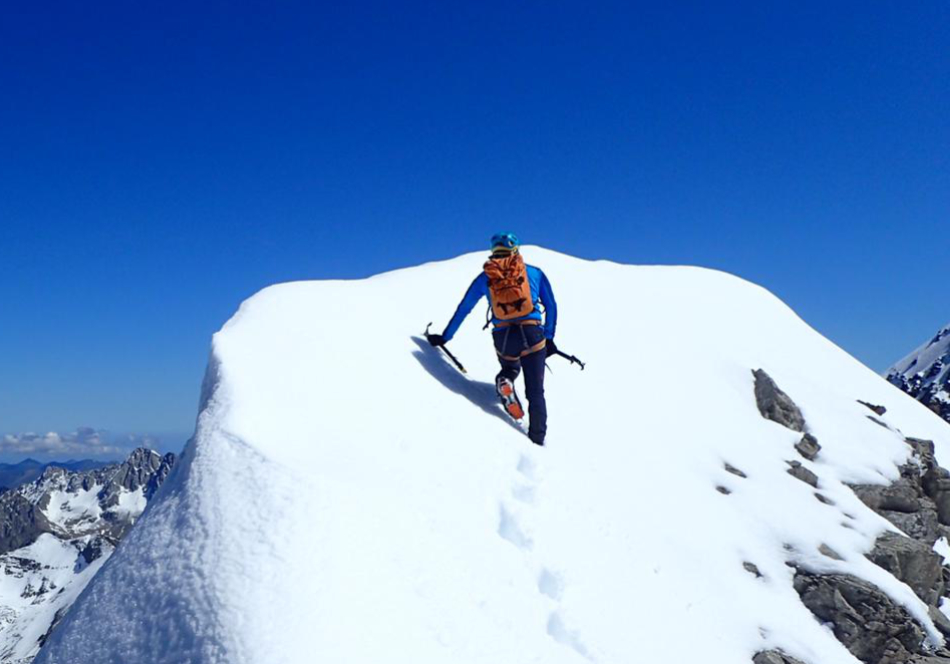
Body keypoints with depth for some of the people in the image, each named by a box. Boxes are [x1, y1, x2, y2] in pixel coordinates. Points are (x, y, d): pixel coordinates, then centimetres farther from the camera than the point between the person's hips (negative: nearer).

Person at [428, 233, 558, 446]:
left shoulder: (485, 277, 13)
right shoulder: (534, 272, 12)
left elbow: (463, 309, 16)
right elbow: (551, 306, 11)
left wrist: (444, 337, 24)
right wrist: (549, 338, 17)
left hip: (503, 338, 1)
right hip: (532, 335, -1)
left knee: (510, 368, 33)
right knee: (535, 392, 9)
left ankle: (505, 381, -2)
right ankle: (537, 439, 1)